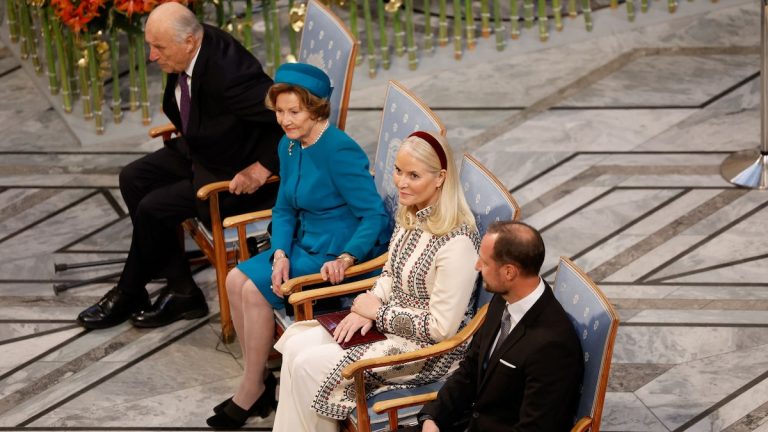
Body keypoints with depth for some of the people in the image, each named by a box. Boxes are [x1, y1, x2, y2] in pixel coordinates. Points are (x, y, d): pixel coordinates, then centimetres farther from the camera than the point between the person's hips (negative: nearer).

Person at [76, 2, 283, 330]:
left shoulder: (228, 72, -34)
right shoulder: (192, 51, -8)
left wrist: (263, 168, -29)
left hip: (238, 173, -10)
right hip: (201, 150, 10)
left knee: (154, 208, -14)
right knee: (133, 179, 4)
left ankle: (128, 296, 12)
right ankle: (181, 290, 7)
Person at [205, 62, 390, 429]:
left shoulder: (340, 151, -22)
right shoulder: (289, 146, 4)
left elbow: (375, 216, -23)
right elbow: (284, 209, 10)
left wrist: (346, 259, -36)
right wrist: (280, 254, -9)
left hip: (338, 254, -9)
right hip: (305, 244, 9)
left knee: (255, 290, -18)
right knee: (235, 281, -6)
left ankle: (251, 394, -3)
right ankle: (257, 381, 2)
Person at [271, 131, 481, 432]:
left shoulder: (456, 241, -27)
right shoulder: (411, 214, 0)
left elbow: (441, 327, -24)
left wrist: (379, 312, -13)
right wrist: (367, 308, -4)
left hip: (429, 350, -9)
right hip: (388, 325, 9)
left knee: (308, 366, -14)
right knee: (295, 346, -4)